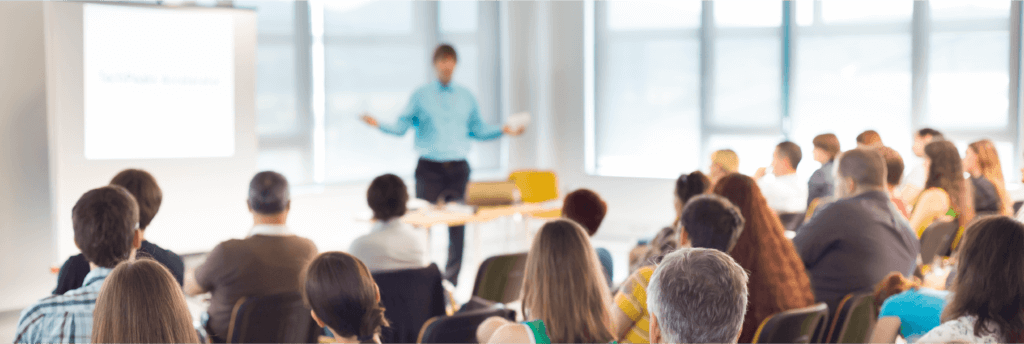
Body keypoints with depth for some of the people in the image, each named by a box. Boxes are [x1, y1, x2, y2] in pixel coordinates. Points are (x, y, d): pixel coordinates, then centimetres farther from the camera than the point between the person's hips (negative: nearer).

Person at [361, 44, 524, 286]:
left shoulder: (466, 96, 13)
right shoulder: (421, 95, 5)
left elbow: (478, 130, 17)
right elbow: (401, 127, 1)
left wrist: (503, 130, 5)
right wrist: (378, 124, -14)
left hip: (458, 168, 2)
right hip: (429, 168, -2)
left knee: (458, 225, 2)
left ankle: (451, 281, 11)